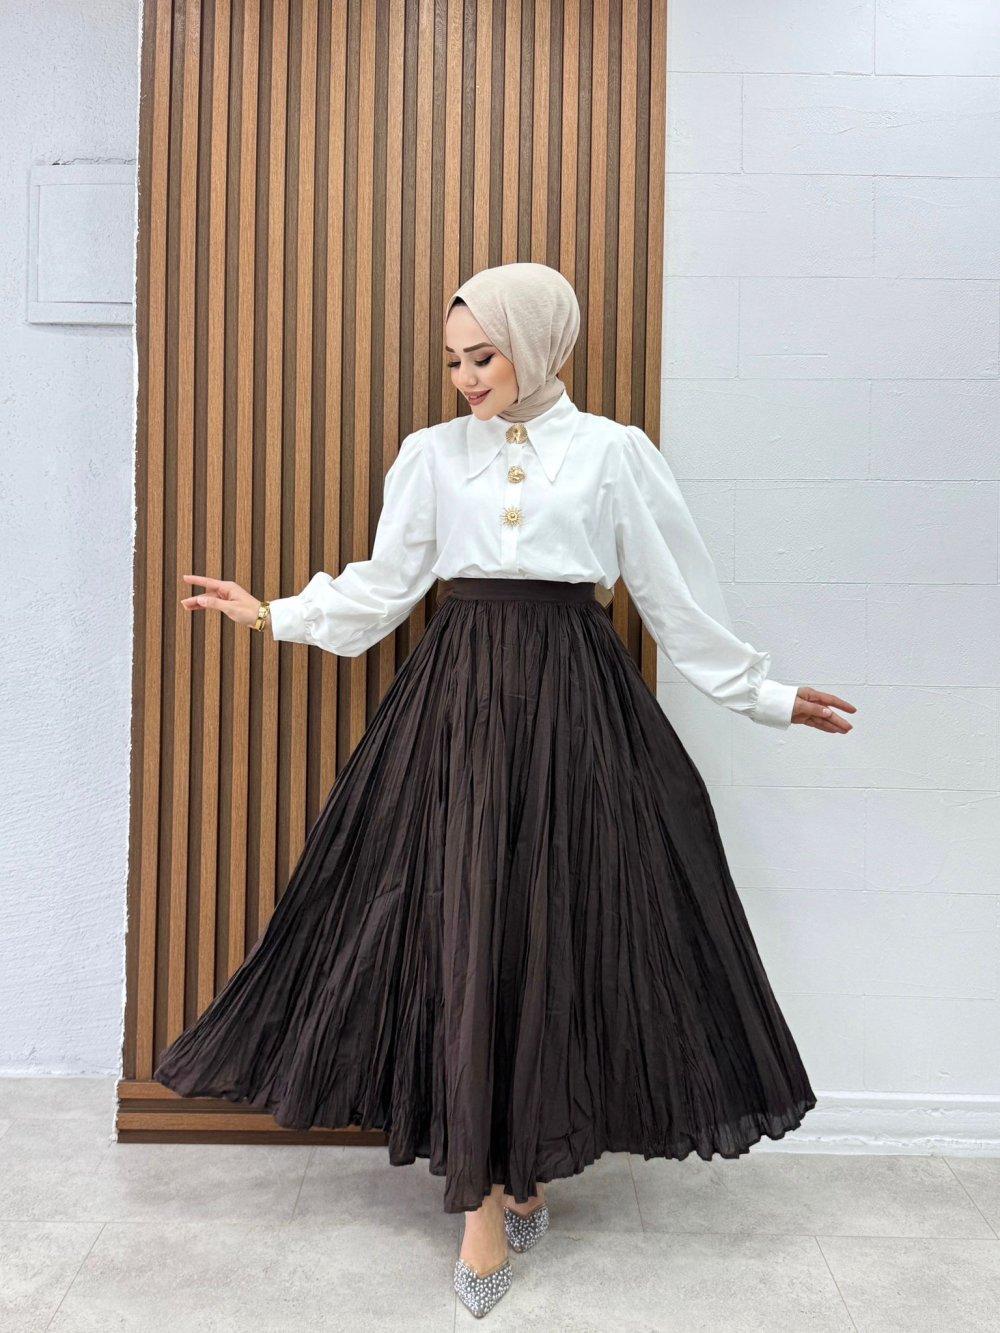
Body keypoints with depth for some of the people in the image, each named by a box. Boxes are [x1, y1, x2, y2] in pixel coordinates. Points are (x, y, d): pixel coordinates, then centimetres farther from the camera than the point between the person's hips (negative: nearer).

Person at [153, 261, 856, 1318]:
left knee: (560, 919, 2)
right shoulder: (433, 451, 8)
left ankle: (527, 1162, 24)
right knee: (461, 920, -2)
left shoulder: (614, 451, 3)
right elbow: (384, 586, 12)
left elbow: (679, 595, 6)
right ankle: (489, 1189, 13)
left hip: (573, 701, -1)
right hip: (460, 695, 1)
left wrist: (764, 694, 7)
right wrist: (274, 614, 11)